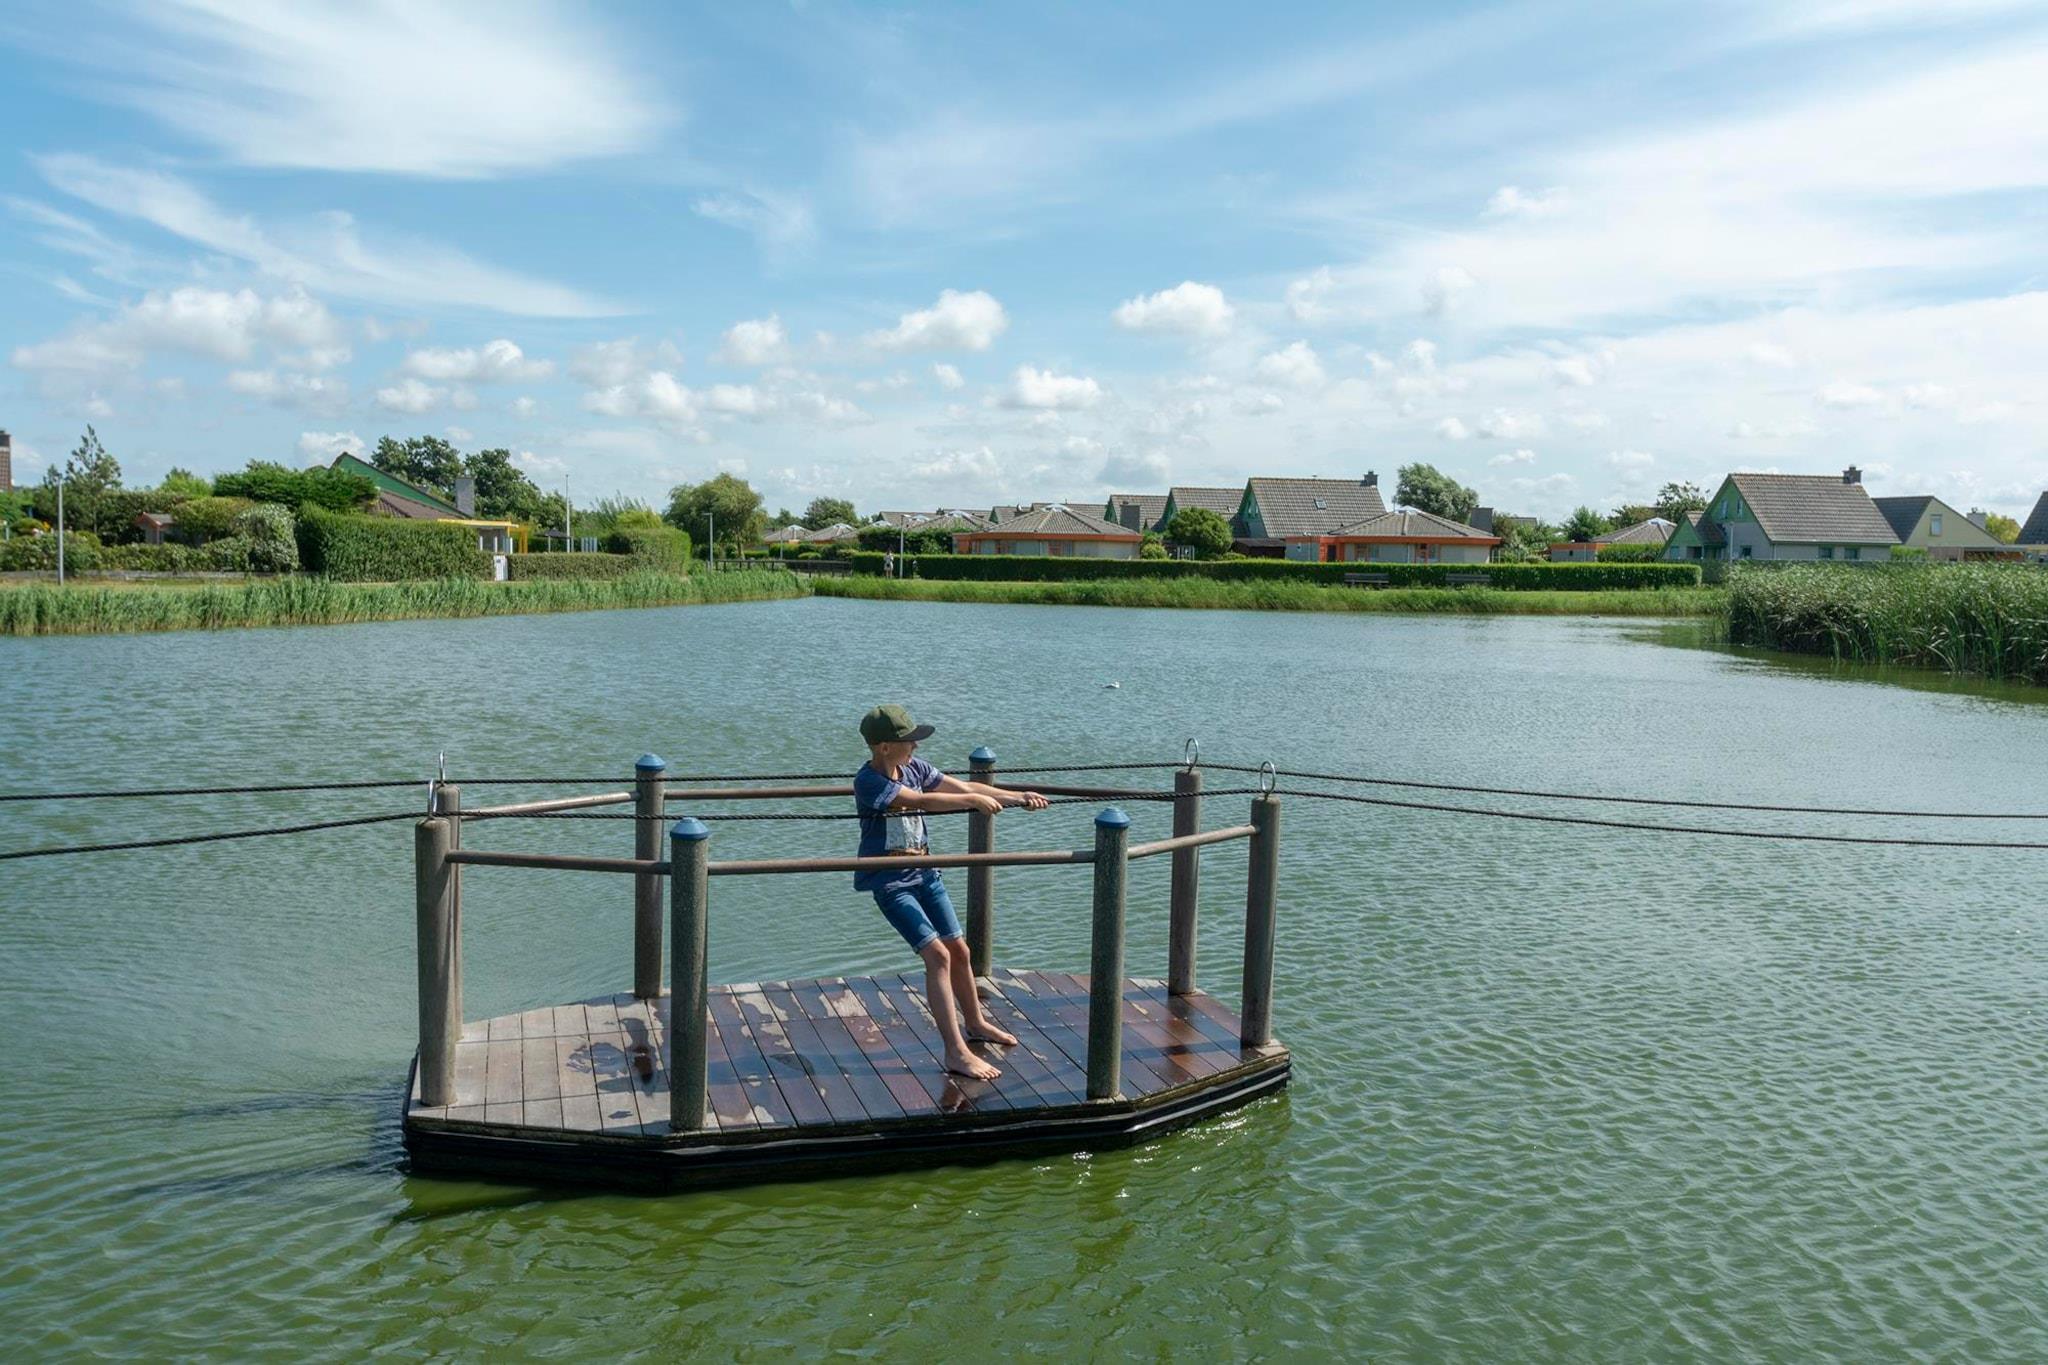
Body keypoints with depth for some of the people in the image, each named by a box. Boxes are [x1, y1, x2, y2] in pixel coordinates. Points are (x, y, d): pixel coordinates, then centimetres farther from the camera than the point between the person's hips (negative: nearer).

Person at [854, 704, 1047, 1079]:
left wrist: (1018, 798, -1)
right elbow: (922, 802, -32)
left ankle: (975, 1024, 38)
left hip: (923, 872, 8)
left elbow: (964, 786, 5)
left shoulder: (913, 767, 2)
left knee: (959, 950, 15)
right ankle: (956, 1054, -13)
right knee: (937, 955, -16)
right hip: (890, 880, -8)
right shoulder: (868, 782, -21)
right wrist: (974, 801, -30)